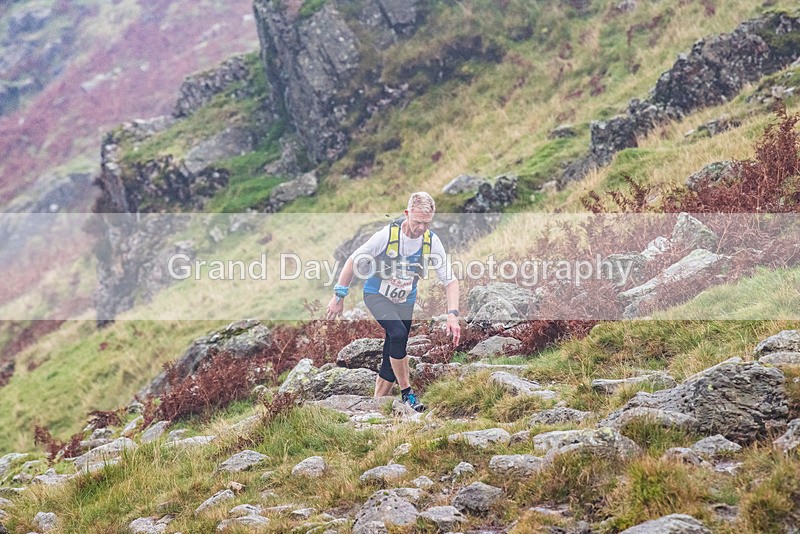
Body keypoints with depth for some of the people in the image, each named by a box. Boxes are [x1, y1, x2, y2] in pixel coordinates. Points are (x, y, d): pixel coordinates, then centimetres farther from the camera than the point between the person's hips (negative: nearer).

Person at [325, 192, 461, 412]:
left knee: (392, 357, 4)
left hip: (405, 301, 4)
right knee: (398, 334, -29)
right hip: (377, 295, -4)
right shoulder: (387, 234, -24)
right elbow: (353, 261, -13)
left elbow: (449, 280, -10)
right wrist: (339, 297, -9)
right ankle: (406, 392, -17)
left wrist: (452, 315, -23)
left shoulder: (432, 242, -15)